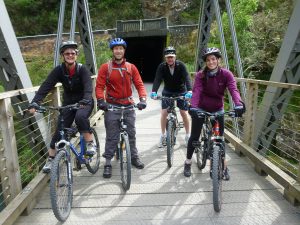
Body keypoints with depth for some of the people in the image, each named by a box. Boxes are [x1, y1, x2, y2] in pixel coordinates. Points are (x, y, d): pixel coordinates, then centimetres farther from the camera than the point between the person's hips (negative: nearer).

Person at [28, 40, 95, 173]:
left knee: (80, 116, -35)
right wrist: (34, 103, -34)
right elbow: (46, 86, -20)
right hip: (68, 103, 3)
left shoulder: (82, 69, -15)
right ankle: (50, 159, 16)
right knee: (59, 131, -2)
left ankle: (90, 143, -15)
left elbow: (88, 87, -31)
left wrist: (86, 101, -51)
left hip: (84, 103, -2)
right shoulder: (59, 70, -10)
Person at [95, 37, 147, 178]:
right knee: (112, 136, 1)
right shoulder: (105, 67, -1)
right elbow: (99, 86, -6)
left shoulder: (131, 67, 5)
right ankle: (108, 162, 14)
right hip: (112, 106, -2)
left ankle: (134, 157, 30)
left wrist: (142, 99, -15)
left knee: (131, 133, 13)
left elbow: (139, 84, 0)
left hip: (128, 105, 3)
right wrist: (101, 101, -21)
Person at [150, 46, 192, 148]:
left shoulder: (181, 65, -20)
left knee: (184, 113, -2)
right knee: (164, 113, -7)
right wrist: (154, 92, -44)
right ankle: (163, 135, 10)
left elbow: (187, 78, -31)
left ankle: (187, 135, 15)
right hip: (167, 92, 1)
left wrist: (189, 91, -48)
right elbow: (157, 79, -26)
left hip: (181, 92, -1)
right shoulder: (162, 67, -16)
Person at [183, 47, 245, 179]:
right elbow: (196, 91, -28)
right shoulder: (200, 75, -14)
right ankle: (188, 162, 22)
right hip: (200, 109, -1)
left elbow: (233, 89, -26)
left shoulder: (226, 74, -12)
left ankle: (223, 166, 20)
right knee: (194, 136, 3)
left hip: (217, 110, 1)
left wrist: (239, 104, -46)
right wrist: (193, 106, -46)